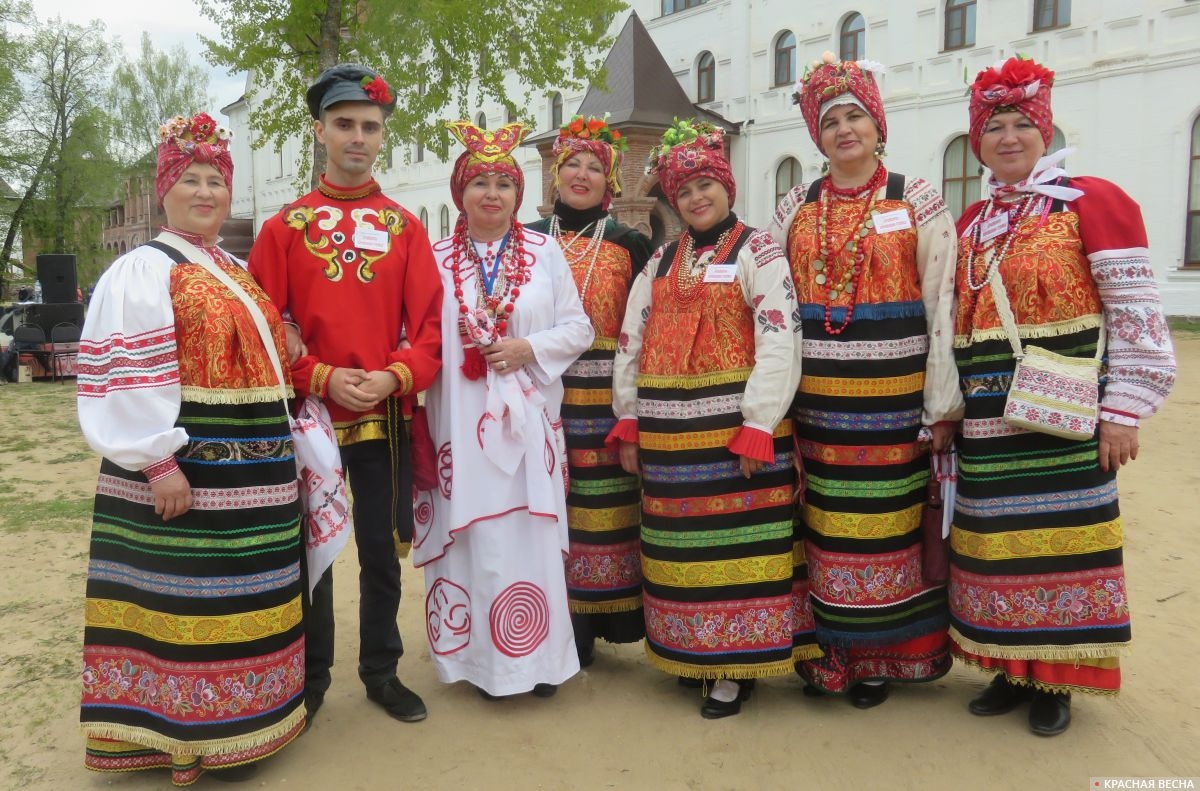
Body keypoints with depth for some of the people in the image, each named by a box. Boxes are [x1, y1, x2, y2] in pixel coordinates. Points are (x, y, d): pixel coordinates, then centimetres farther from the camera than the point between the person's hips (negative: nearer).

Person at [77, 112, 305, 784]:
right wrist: (158, 462, -20)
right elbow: (126, 377, -16)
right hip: (184, 469, -8)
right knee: (185, 603, 1)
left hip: (253, 472, 8)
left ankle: (235, 722, 31)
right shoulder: (145, 269, -7)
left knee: (239, 602, 16)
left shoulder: (239, 273, 17)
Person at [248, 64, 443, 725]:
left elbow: (430, 324, -1)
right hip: (308, 417, -1)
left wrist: (396, 376, -17)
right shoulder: (285, 227, 2)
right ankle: (311, 678, 27)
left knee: (383, 552, 10)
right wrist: (322, 377, -16)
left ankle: (381, 672, 27)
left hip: (386, 419, 1)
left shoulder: (405, 227, 5)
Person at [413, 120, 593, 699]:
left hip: (528, 417, 0)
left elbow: (578, 328, 5)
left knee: (532, 534, 2)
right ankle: (482, 657, 18)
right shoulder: (436, 260, 6)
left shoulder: (545, 252, 6)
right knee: (473, 536, 3)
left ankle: (538, 656, 18)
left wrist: (530, 348, -9)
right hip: (460, 421, 0)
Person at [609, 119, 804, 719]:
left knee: (735, 545, -1)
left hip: (731, 426, -5)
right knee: (678, 549, 12)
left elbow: (779, 343, -11)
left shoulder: (758, 253, -1)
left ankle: (736, 665, 13)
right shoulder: (661, 261, 16)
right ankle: (690, 652, 28)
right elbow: (630, 342, 15)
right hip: (666, 432, 6)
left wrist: (758, 429, -17)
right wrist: (628, 422, 9)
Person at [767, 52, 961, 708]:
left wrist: (943, 407, -8)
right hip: (815, 400, 3)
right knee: (823, 527, 7)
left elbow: (943, 306, -3)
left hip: (893, 399, -2)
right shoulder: (796, 209, 10)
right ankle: (829, 653, 22)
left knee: (888, 527, 5)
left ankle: (880, 656, 21)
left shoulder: (916, 201, 2)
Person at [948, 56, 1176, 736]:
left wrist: (1123, 410, -11)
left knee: (1059, 542, 3)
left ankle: (1055, 681, 20)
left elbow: (1138, 316, -7)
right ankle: (1011, 670, 27)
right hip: (987, 422, 5)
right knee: (995, 546, 10)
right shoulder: (971, 223, 14)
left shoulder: (1094, 201, -3)